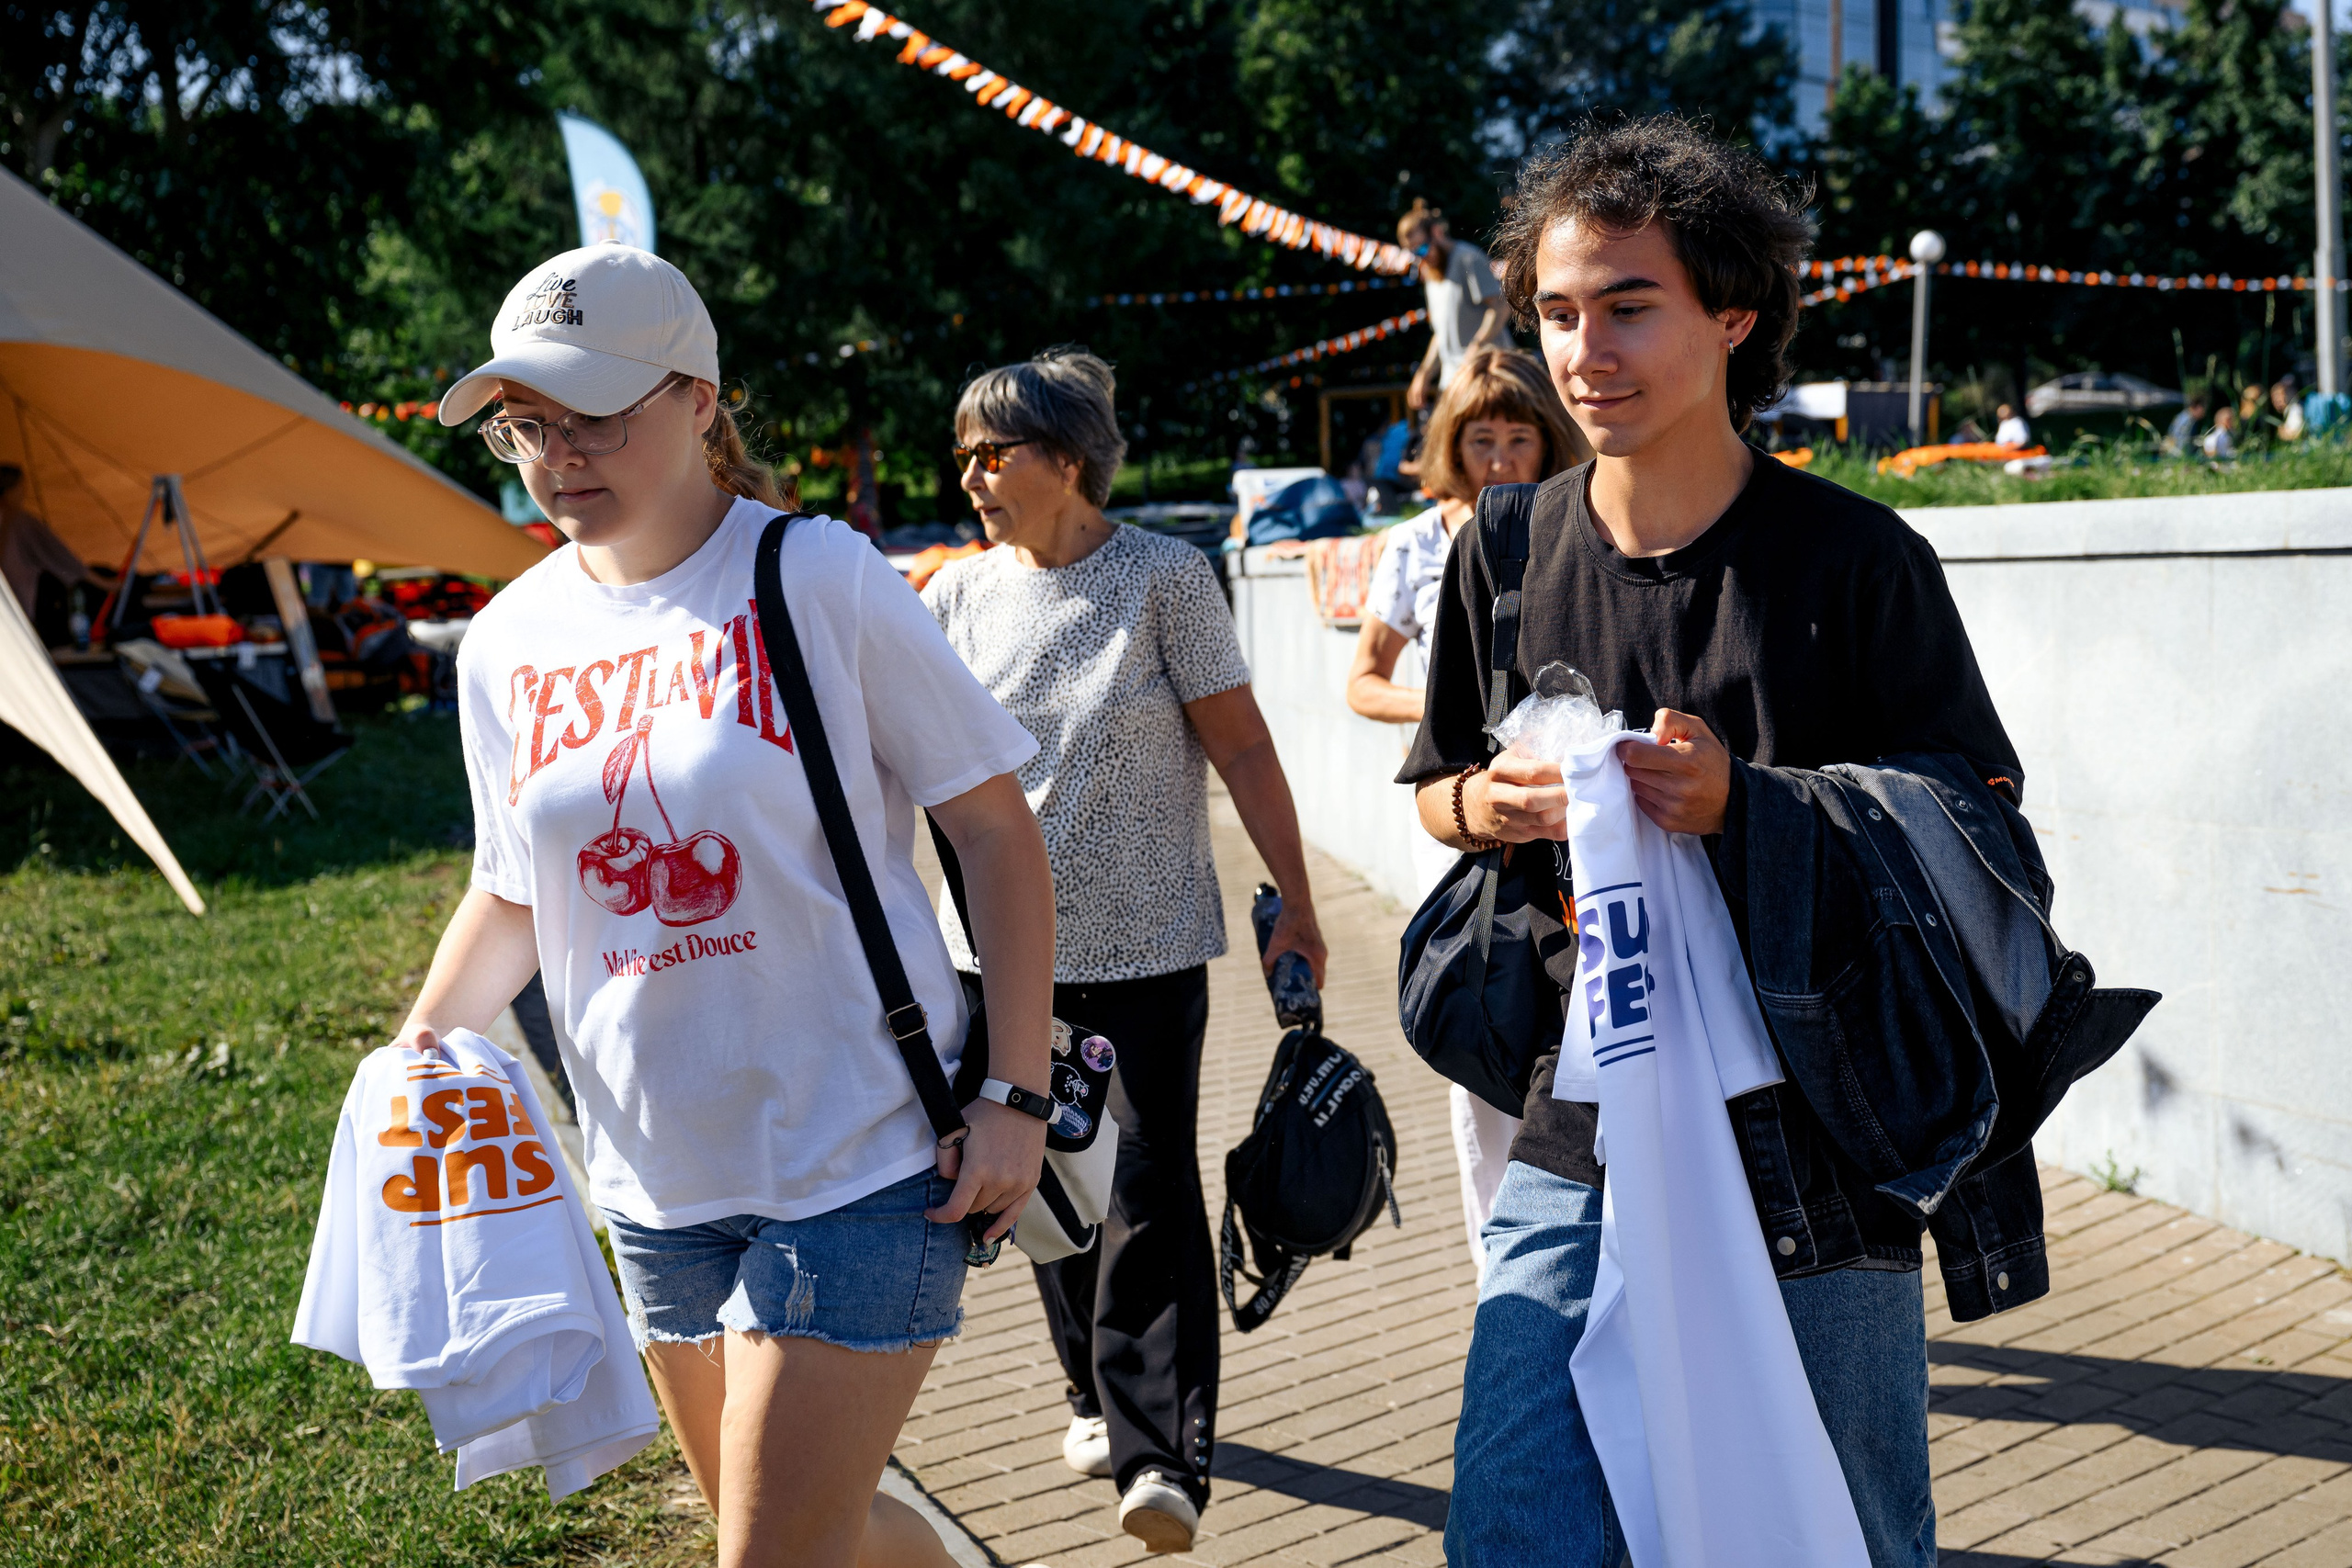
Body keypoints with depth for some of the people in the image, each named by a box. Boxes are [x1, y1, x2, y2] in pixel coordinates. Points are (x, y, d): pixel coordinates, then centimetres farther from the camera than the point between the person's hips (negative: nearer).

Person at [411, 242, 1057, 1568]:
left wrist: (1017, 1094, -13)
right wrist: (429, 1035, -2)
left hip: (859, 1161, -5)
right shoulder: (509, 644, 3)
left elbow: (998, 831, -8)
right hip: (656, 1182, 6)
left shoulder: (819, 578, -11)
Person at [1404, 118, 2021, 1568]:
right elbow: (1441, 789, 17)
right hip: (1584, 1134, 3)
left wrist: (1743, 802, -18)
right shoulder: (1508, 554, 4)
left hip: (1818, 1137, -2)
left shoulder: (1858, 559, -7)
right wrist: (1491, 804, -8)